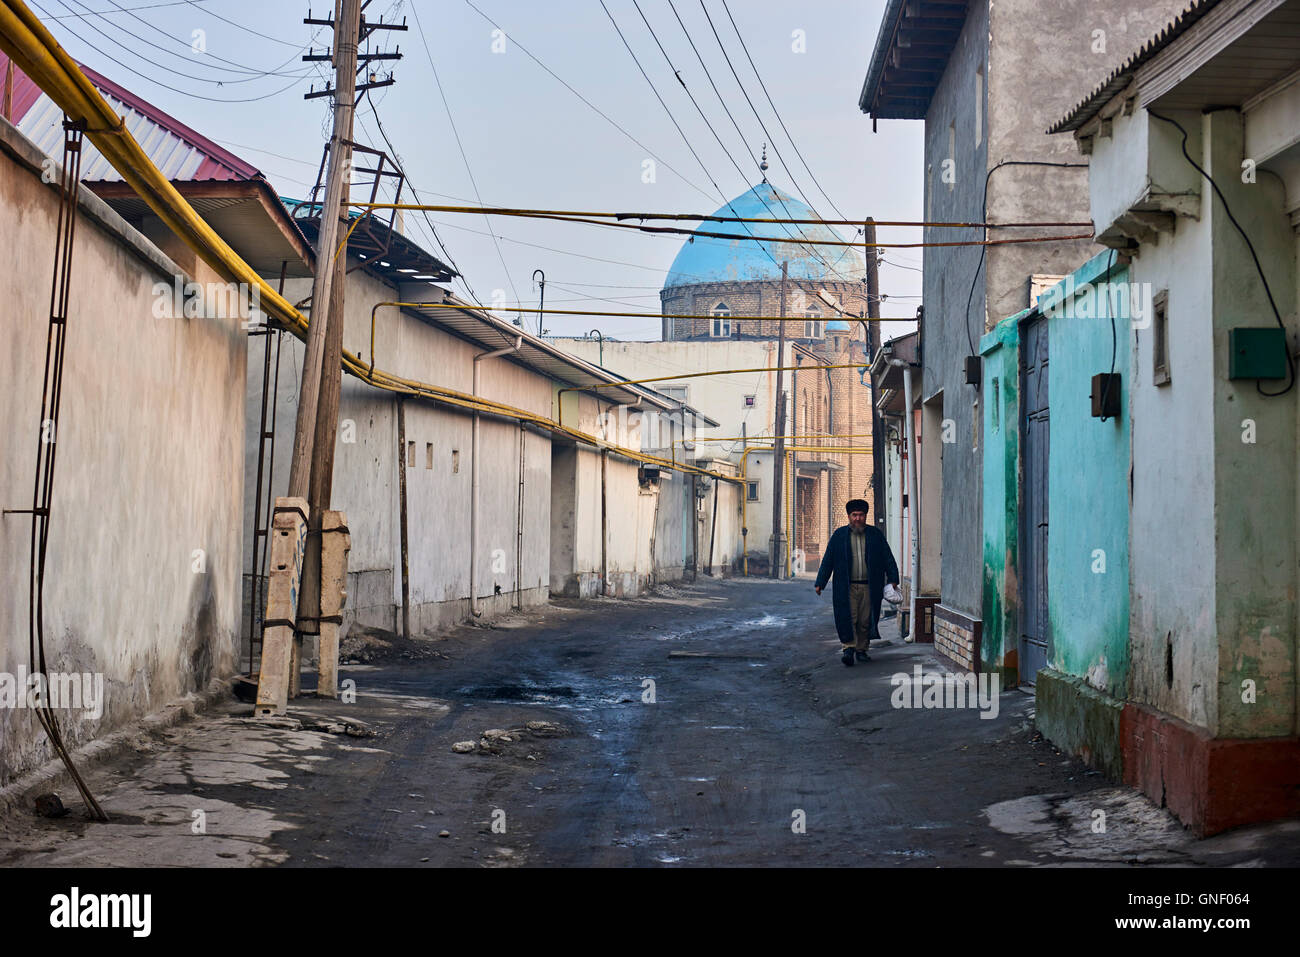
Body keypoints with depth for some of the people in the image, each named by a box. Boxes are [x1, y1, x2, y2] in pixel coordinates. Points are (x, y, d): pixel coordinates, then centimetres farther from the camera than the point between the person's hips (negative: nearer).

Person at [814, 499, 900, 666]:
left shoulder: (875, 535, 9)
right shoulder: (839, 535, 7)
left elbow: (888, 558, 10)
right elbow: (827, 560, 6)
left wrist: (892, 579, 0)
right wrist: (820, 583, 1)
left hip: (869, 587, 1)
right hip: (847, 587, -1)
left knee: (865, 620, 3)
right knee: (848, 618, -10)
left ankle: (862, 650, 14)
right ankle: (848, 649, -11)